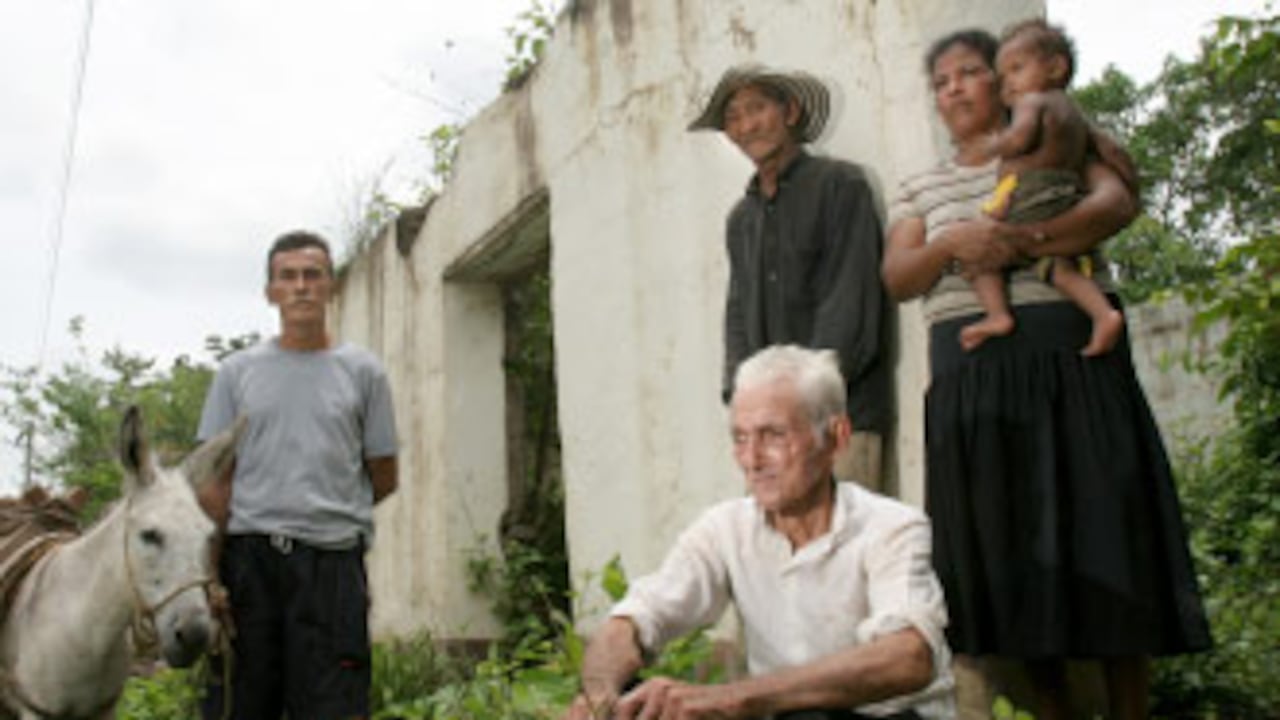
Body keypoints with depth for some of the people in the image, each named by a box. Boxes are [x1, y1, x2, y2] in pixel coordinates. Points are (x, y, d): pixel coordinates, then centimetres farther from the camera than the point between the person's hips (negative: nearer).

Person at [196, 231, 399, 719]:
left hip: (332, 557, -1)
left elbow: (384, 478, 11)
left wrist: (329, 511, 8)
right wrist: (209, 566, -1)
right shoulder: (236, 372, 10)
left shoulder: (363, 372, 7)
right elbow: (215, 479, 6)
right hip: (247, 555, 1)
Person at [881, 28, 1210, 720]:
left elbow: (1117, 203, -8)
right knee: (1008, 547, -1)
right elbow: (896, 278, 5)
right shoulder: (921, 189, 18)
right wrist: (952, 243, -15)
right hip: (973, 378, 2)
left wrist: (1020, 241, -20)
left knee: (1100, 528, -4)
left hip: (1074, 360, -2)